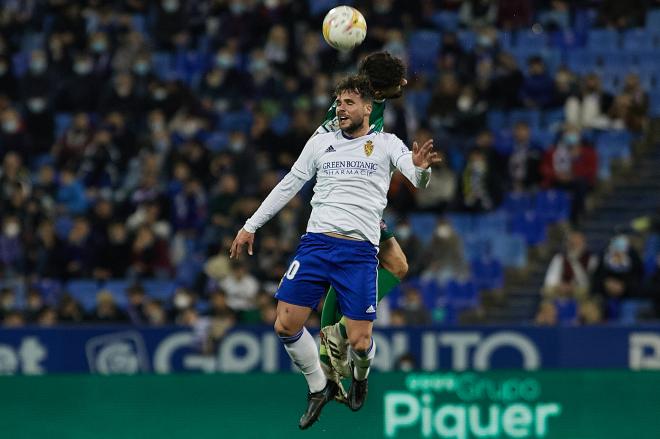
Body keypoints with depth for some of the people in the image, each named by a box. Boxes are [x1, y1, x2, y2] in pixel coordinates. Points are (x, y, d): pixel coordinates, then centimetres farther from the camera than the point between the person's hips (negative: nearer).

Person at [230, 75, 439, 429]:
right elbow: (288, 186, 20)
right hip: (316, 241, 3)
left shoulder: (386, 144, 5)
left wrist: (421, 168, -33)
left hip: (360, 250, -3)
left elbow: (418, 180, -8)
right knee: (285, 327, -7)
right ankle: (319, 388, 16)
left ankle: (360, 375, 28)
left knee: (359, 341, -8)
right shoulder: (321, 142, 14)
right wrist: (250, 226, 18)